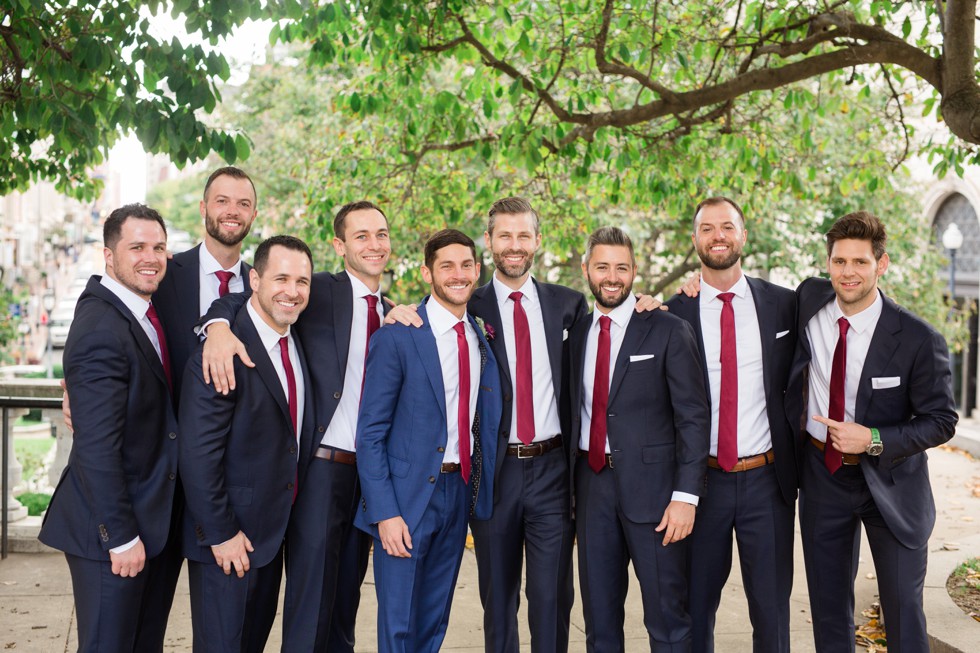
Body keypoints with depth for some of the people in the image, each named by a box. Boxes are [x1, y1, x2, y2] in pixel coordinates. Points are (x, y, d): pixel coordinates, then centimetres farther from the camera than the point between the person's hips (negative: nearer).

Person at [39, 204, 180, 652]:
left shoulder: (145, 306, 6)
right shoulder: (101, 331, -21)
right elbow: (96, 447, -23)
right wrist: (120, 537, -20)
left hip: (153, 517, 9)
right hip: (111, 530, -9)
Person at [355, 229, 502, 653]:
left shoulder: (483, 340, 8)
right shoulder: (396, 337, -10)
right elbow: (370, 433, -11)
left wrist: (481, 490, 3)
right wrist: (384, 512, -16)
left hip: (461, 490, 5)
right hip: (408, 495, -5)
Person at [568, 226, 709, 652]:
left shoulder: (669, 332, -4)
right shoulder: (575, 334, 10)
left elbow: (693, 418, -8)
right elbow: (575, 413, 11)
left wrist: (686, 496, -15)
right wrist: (567, 489, 5)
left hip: (651, 486, -4)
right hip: (592, 485, 4)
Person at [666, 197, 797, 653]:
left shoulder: (783, 304, 2)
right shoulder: (673, 314, -2)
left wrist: (795, 459, 2)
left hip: (767, 480, 1)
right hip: (702, 480, 0)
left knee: (772, 607, 11)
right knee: (695, 606, 12)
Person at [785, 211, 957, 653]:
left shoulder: (918, 339, -18)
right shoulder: (808, 301, -7)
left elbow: (941, 421, -11)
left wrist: (873, 440, -25)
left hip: (889, 480, -3)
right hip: (822, 472, 3)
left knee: (903, 611, 8)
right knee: (828, 608, 16)